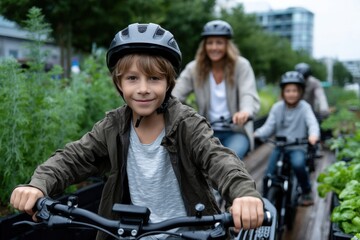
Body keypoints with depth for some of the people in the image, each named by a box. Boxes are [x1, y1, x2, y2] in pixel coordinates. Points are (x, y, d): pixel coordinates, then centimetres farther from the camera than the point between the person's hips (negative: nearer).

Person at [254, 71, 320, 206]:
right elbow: (269, 127, -6)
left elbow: (312, 123, -19)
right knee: (269, 175, -12)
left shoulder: (304, 107, -4)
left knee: (298, 164, -32)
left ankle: (306, 192, -4)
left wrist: (313, 135, -43)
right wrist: (257, 134, -28)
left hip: (297, 147, -2)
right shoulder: (277, 108, 1)